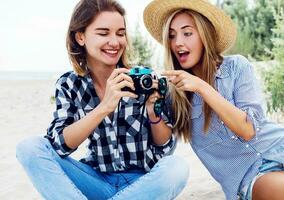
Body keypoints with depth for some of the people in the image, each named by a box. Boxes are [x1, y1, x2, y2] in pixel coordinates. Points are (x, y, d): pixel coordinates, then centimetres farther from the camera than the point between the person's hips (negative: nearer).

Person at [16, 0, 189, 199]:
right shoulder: (68, 84, -4)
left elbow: (165, 146, -3)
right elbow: (60, 144, -18)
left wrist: (153, 112, -24)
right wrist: (104, 107, -31)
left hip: (143, 182, 0)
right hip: (98, 179, 1)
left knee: (177, 168, -32)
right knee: (30, 148, -16)